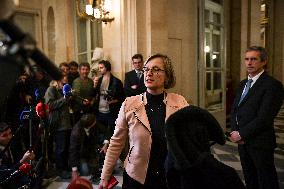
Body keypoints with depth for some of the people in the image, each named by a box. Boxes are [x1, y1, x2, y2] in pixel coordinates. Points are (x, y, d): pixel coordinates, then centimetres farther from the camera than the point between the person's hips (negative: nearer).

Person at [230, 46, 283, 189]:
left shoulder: (272, 85, -13)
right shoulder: (243, 84, 12)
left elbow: (264, 117, -20)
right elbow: (234, 110, 11)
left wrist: (241, 134, -15)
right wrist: (235, 131, -4)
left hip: (260, 142, -7)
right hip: (242, 141, 7)